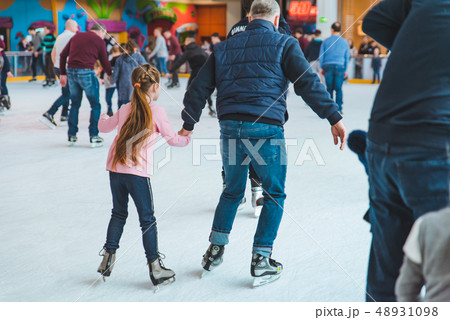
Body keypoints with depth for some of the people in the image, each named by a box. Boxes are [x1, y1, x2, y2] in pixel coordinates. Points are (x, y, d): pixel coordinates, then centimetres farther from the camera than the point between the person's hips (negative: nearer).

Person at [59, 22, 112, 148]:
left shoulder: (77, 36, 19)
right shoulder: (99, 41, 4)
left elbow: (63, 54, 15)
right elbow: (105, 62, 8)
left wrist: (63, 73, 18)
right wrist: (110, 74, 25)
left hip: (71, 71, 6)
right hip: (86, 72, -5)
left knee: (75, 104, 17)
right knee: (95, 105, 6)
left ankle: (71, 135, 19)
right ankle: (93, 136, 3)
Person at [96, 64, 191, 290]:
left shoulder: (124, 110, 10)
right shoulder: (157, 112, -5)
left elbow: (104, 127, 25)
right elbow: (172, 139, 1)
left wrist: (103, 117, 48)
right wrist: (186, 138, 22)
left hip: (115, 168, 5)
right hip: (137, 172, -5)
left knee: (118, 213, 20)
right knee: (147, 219, 4)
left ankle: (108, 257, 23)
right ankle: (155, 267, 8)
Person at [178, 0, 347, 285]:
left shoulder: (224, 47, 17)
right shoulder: (283, 44, 4)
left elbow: (199, 88, 17)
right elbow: (308, 82, -8)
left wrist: (188, 125, 25)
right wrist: (334, 118, -10)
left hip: (230, 127, 5)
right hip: (266, 128, -4)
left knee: (233, 191, 23)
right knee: (275, 194, 11)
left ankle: (215, 251, 23)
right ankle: (261, 261, 10)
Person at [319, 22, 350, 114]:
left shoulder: (326, 41, 3)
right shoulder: (344, 42, 5)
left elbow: (321, 55, 5)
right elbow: (347, 57, 10)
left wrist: (321, 67, 13)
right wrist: (345, 70, 16)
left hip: (328, 66, 0)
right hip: (340, 67, 0)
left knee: (329, 88, 6)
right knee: (339, 88, 1)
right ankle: (339, 108, -1)